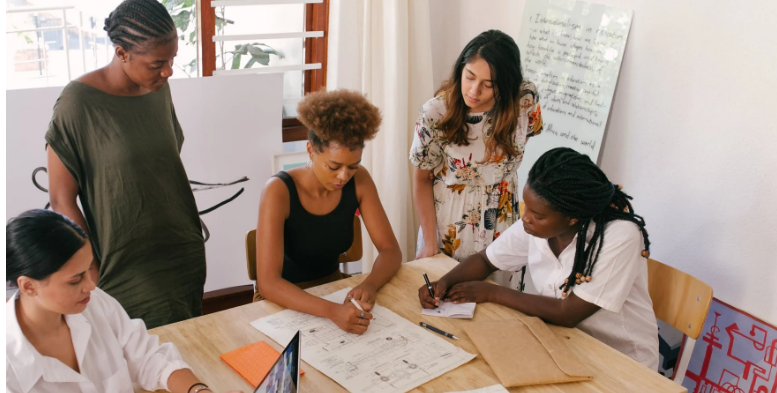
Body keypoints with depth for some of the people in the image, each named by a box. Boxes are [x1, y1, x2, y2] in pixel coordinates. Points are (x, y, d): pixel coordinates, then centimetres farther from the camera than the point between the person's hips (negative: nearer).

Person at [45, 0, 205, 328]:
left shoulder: (159, 88, 2)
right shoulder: (79, 102, -15)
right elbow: (62, 200, -11)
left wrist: (191, 234, 14)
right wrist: (95, 277, -11)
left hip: (186, 258, 5)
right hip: (129, 274, -5)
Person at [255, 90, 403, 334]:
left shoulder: (359, 181, -11)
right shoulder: (279, 191, -24)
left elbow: (390, 250, -8)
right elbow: (268, 283, -30)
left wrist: (369, 285, -29)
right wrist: (332, 311, -44)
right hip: (284, 300, -3)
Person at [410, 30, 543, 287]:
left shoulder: (526, 100, -18)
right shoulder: (436, 113, -22)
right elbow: (422, 179, -10)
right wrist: (430, 244, -11)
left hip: (500, 225, 2)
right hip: (447, 227, -1)